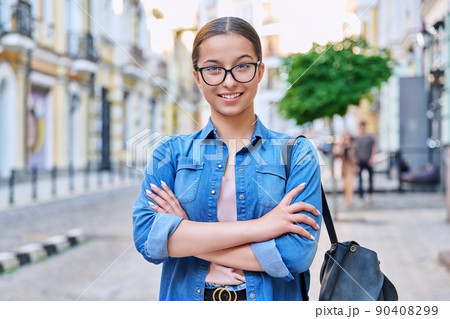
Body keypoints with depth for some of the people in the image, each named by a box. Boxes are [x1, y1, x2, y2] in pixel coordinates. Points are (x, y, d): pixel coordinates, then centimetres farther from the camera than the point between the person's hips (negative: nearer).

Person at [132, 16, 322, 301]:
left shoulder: (297, 153, -5)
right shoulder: (172, 152, -1)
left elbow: (298, 252, -17)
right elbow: (146, 235, -16)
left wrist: (183, 238, -16)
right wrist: (258, 227, -22)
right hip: (187, 299, 1)